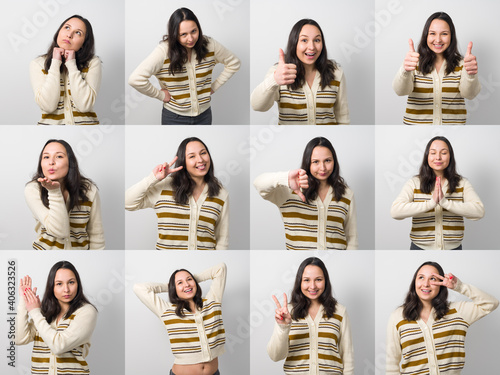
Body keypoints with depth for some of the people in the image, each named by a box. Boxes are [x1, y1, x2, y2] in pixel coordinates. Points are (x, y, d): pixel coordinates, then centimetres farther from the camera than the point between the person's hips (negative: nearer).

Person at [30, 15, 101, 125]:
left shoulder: (92, 63, 3)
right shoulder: (38, 64, 4)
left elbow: (85, 105, -10)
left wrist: (71, 64, -6)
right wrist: (55, 63, -5)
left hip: (84, 122, 0)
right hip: (51, 124, 0)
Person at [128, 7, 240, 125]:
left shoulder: (209, 45, -9)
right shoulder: (164, 51, -21)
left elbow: (233, 63, 9)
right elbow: (136, 79, -29)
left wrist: (214, 86, 2)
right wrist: (161, 95, -17)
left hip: (204, 115, 3)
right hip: (175, 118, -3)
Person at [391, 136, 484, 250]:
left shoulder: (462, 184, 2)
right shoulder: (414, 183, -2)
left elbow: (479, 211, -13)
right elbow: (395, 211, -17)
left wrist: (445, 202, -24)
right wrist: (431, 203, -26)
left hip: (453, 247, 1)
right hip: (421, 247, -1)